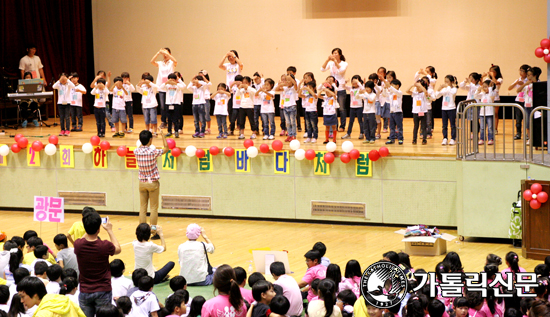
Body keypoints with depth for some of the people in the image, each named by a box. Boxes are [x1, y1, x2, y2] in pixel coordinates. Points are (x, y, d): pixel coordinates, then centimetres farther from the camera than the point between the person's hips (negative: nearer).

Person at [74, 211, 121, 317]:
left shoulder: (78, 245, -11)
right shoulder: (105, 246, -18)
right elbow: (118, 249, 7)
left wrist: (89, 229, 21)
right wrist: (109, 230, 14)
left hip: (85, 291, 2)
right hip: (103, 291, -2)